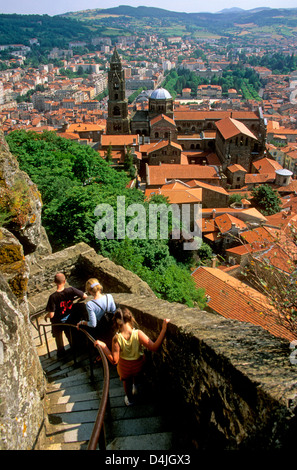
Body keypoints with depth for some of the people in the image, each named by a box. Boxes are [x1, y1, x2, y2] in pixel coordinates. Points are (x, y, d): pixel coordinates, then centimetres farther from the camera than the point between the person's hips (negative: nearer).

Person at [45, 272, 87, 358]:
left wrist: (46, 316, -5)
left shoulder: (53, 297, -31)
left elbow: (51, 315, -28)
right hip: (70, 319, 2)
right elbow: (85, 296, -18)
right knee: (70, 334, 30)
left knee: (58, 337, 27)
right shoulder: (70, 290, -27)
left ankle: (61, 352, 48)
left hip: (58, 322, -2)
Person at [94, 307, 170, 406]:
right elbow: (154, 347, -32)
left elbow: (114, 360, -26)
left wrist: (103, 346, -21)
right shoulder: (138, 334, -33)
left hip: (124, 366, 0)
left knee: (126, 381, 33)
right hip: (138, 365, 0)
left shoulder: (116, 338, -31)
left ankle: (129, 400, 55)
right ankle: (135, 386, 62)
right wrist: (164, 329, -36)